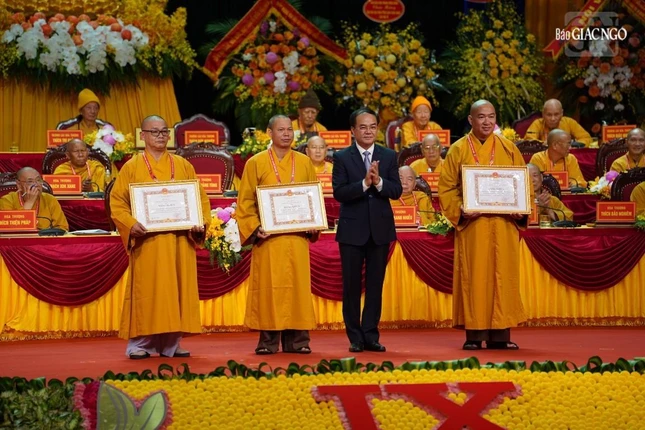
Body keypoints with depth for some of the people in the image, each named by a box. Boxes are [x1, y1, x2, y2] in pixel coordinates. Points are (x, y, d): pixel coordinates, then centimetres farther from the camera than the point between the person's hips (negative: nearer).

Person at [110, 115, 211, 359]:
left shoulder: (183, 166, 13)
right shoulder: (132, 167, 5)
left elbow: (200, 198, 12)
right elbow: (117, 202, 0)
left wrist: (201, 222, -5)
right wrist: (131, 224, -17)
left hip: (179, 241, 3)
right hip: (147, 241, -3)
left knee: (177, 290, 3)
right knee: (146, 291, -4)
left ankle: (170, 344, 9)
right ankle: (139, 344, 2)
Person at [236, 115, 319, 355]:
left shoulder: (304, 163, 10)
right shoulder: (256, 163, 3)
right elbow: (245, 201, 2)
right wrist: (254, 228, -11)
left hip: (297, 236, 2)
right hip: (268, 237, -2)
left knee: (298, 285, 0)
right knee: (268, 286, -3)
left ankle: (297, 340, 4)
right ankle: (268, 341, 1)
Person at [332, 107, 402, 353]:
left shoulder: (389, 156, 6)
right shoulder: (342, 158, -1)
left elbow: (397, 191, -2)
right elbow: (338, 193, -11)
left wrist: (379, 182, -19)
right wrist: (364, 183, -23)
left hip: (380, 228, 2)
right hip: (352, 230, -2)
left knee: (375, 284, 5)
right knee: (352, 285, 2)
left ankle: (371, 335, 11)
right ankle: (355, 338, 10)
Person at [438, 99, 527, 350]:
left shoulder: (509, 149, 9)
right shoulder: (458, 150, 4)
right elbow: (446, 187, 2)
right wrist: (459, 210, -14)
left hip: (504, 225, 2)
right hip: (472, 224, -2)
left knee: (503, 276, 1)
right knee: (474, 277, -2)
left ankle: (500, 335, 5)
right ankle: (474, 335, 1)